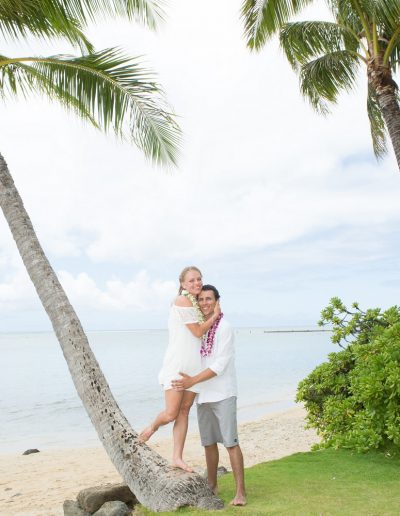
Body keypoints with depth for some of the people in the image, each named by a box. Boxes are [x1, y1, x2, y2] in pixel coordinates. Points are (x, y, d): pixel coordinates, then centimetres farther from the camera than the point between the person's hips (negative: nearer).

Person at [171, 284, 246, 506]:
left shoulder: (224, 327, -11)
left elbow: (220, 365, -18)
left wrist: (192, 381, -22)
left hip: (222, 394, -6)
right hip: (203, 395, 6)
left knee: (230, 442, -6)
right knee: (208, 442, 14)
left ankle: (240, 491, 0)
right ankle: (212, 485, 28)